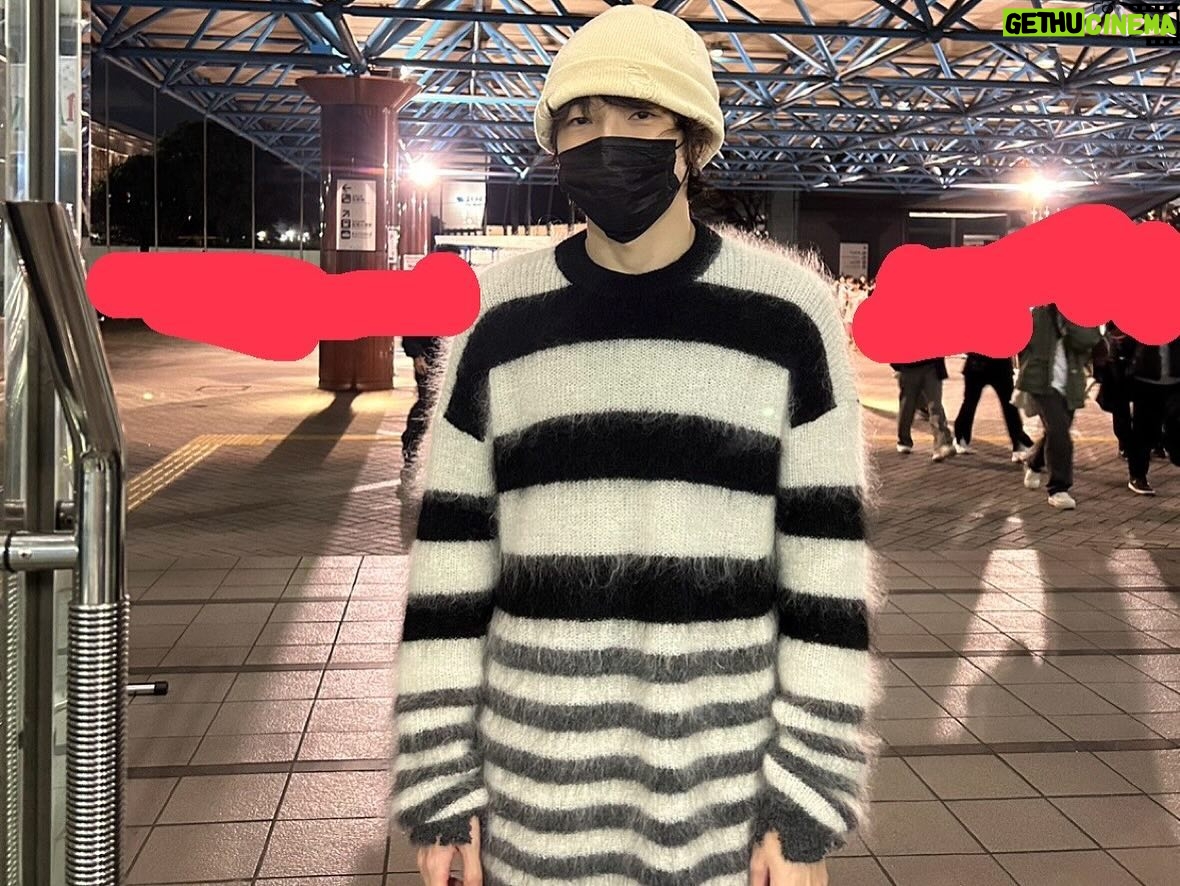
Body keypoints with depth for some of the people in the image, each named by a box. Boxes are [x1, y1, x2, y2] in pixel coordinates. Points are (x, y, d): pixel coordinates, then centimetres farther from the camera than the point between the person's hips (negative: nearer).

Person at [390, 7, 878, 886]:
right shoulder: (499, 320, -2)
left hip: (726, 780, -1)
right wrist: (441, 785, -2)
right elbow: (451, 566, -1)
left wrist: (808, 804, -8)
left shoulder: (789, 314, -6)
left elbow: (827, 568, -6)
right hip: (540, 781, 1)